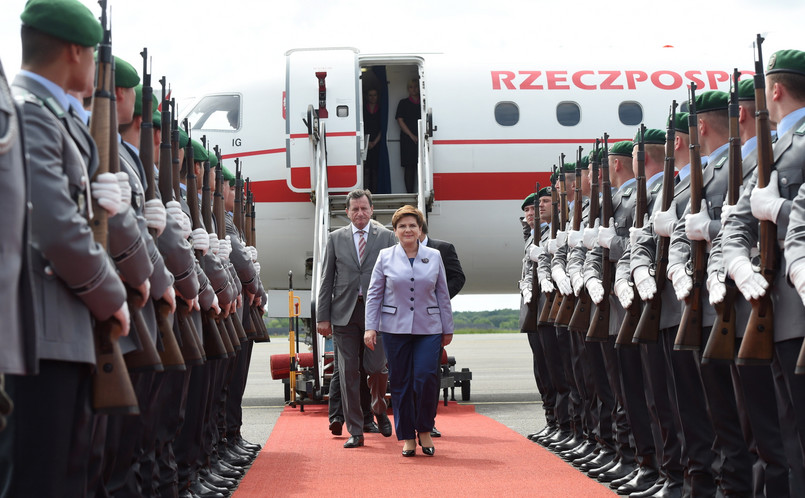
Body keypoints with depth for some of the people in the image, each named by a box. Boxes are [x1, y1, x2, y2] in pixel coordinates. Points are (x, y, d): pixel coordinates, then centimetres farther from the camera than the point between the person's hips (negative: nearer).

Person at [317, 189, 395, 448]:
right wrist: (322, 317, 2)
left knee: (376, 367, -7)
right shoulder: (336, 239, 10)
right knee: (348, 373, 1)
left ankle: (379, 409, 25)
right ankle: (355, 431, 8)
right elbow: (326, 280, 8)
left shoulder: (386, 237, 7)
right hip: (344, 312, 1)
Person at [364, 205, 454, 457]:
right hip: (394, 329, 0)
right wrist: (370, 328, -1)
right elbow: (374, 294, 6)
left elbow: (443, 294, 12)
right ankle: (407, 437, 12)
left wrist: (447, 329, 13)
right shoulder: (385, 257, 4)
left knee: (426, 378, -12)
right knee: (400, 383, 1)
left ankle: (425, 430, 7)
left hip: (429, 329, 0)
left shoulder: (434, 256, 8)